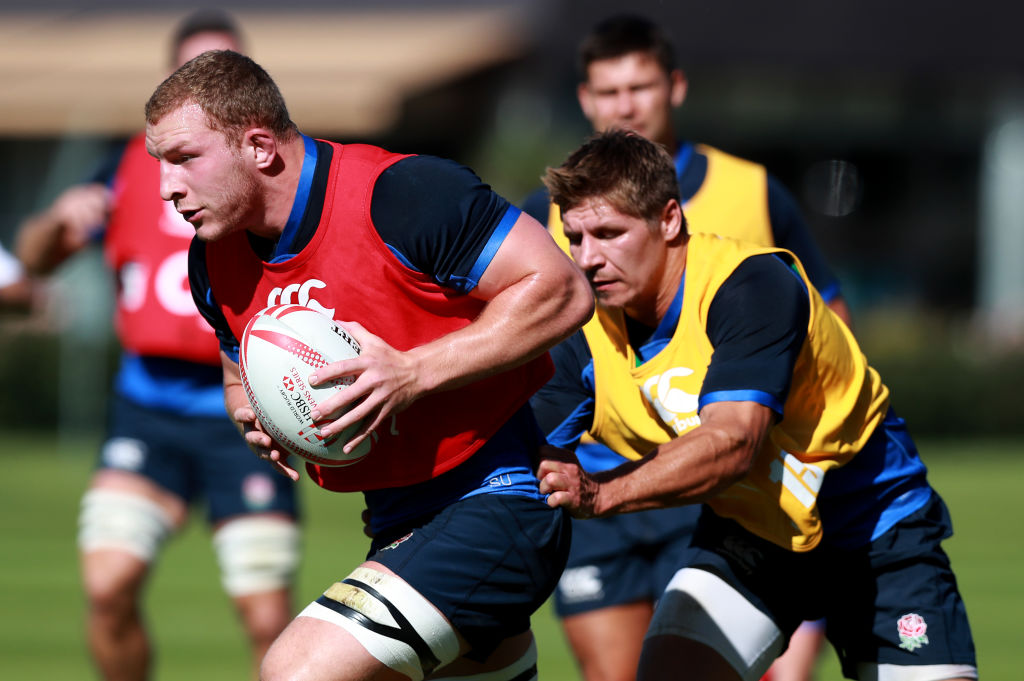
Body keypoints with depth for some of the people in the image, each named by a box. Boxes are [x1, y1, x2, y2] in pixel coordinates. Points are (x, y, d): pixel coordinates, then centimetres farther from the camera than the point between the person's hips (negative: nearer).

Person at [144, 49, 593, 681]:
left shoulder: (402, 194, -19)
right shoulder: (214, 261, 5)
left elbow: (562, 290, -18)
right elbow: (243, 377, 23)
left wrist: (413, 372, -24)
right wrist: (255, 420, -2)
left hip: (494, 505, -9)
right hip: (397, 529, 9)